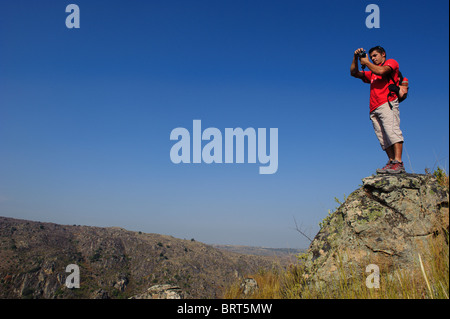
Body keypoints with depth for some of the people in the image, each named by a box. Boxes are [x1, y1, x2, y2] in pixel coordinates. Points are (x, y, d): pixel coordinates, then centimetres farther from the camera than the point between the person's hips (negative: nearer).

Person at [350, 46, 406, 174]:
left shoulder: (391, 62, 16)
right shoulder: (371, 73, 35)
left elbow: (381, 71, -4)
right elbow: (354, 73, 31)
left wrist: (366, 62, 8)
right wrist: (355, 58, 18)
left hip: (387, 103, -7)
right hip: (375, 109, 7)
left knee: (391, 130, -23)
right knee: (384, 138, -6)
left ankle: (398, 163, -31)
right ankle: (391, 162, -12)